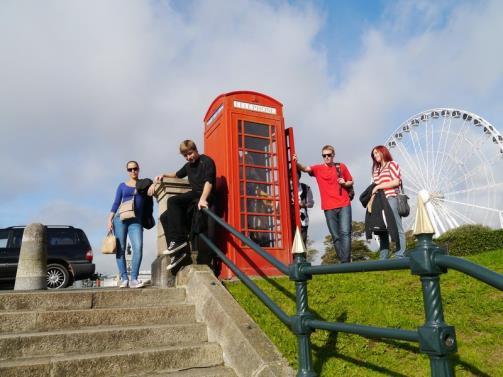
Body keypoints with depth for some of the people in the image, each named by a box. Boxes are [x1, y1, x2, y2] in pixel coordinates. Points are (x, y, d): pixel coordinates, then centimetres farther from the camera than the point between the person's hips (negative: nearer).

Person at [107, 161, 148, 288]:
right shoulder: (122, 186, 15)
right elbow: (116, 204, 12)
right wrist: (109, 220, 3)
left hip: (136, 221, -1)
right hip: (120, 219, 1)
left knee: (138, 247, -18)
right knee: (120, 249, -3)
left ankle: (134, 279, -17)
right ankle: (123, 278, 1)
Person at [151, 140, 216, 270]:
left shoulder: (207, 161, -4)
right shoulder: (188, 166, 21)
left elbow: (209, 181, -19)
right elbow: (178, 175, 42)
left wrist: (203, 199, -35)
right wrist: (164, 175, 23)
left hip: (204, 196, -9)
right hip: (194, 195, 9)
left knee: (172, 201, -28)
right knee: (164, 217, -1)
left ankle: (179, 239, -28)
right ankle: (177, 252, -7)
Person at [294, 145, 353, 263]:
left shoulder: (341, 166, 8)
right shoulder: (318, 169, 5)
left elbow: (351, 183, 18)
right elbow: (305, 169, -14)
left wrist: (344, 183, -4)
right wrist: (297, 163, -34)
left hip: (344, 205, 0)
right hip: (329, 208, 1)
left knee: (345, 233, -9)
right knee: (335, 236, 3)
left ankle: (345, 261, -10)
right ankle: (343, 261, 10)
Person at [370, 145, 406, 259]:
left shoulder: (392, 164, 8)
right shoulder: (376, 170, 25)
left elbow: (396, 181, -5)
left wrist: (378, 186, -7)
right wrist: (373, 191, 0)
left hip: (391, 198, -6)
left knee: (397, 228, -7)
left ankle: (400, 256, -9)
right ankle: (383, 258, 2)